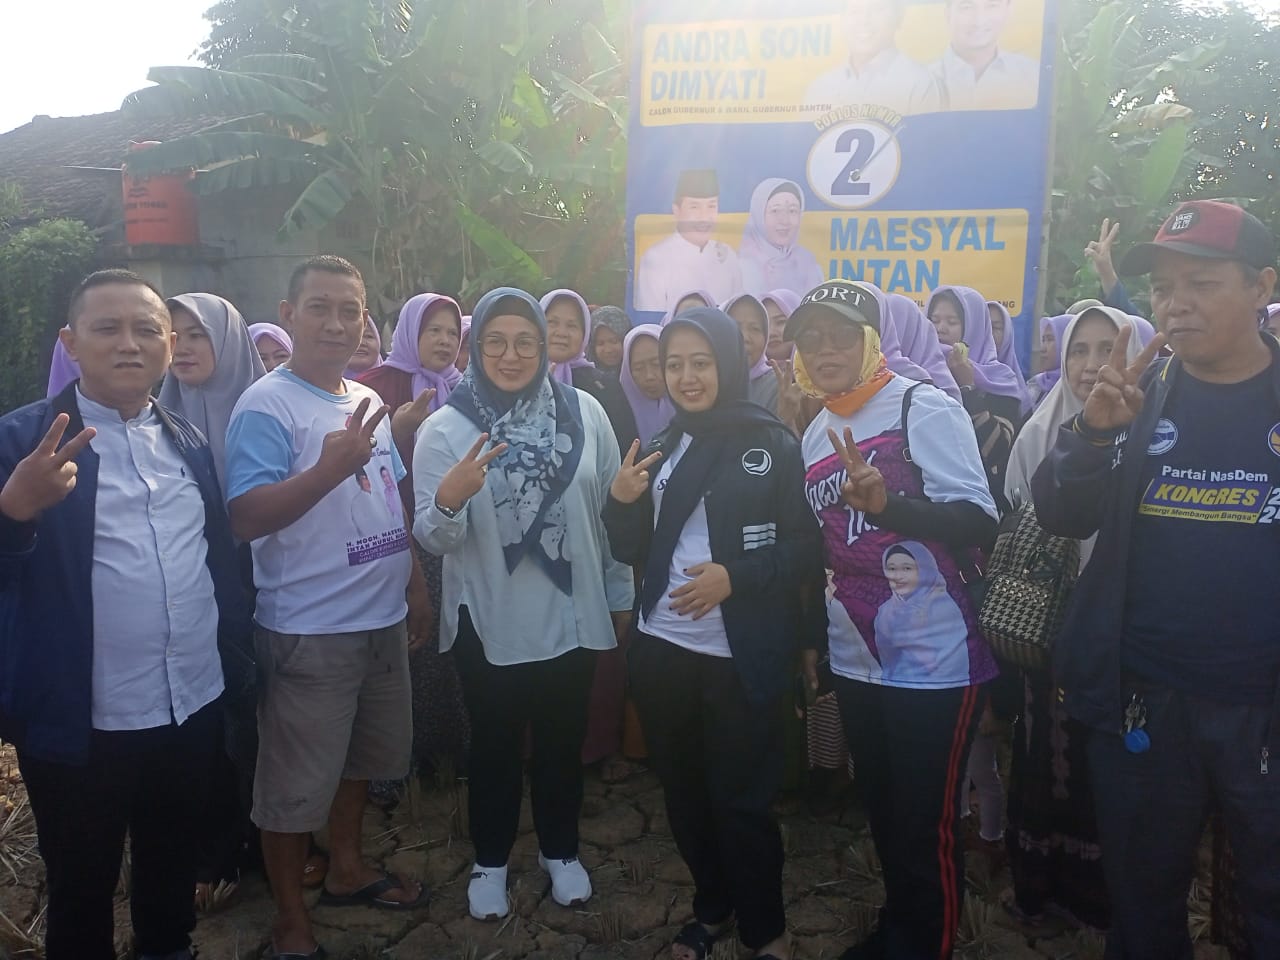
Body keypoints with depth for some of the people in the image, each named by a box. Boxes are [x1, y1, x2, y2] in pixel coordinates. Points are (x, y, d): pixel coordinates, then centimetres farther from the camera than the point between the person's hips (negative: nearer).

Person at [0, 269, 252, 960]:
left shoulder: (189, 441, 6)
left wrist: (240, 650, 8)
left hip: (194, 704, 5)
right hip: (80, 718, -4)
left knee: (173, 870, 24)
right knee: (82, 891, 17)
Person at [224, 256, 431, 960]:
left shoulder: (368, 402, 8)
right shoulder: (266, 406, -15)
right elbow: (245, 519, -23)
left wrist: (416, 582, 17)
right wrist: (330, 467, -35)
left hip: (383, 618, 8)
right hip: (308, 630, -7)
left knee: (358, 756, 23)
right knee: (296, 782, 7)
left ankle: (346, 868, 44)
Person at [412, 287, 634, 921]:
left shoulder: (585, 412, -5)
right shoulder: (445, 429, -9)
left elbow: (612, 511, 3)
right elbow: (433, 539, -12)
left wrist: (621, 595, 8)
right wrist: (447, 499, -33)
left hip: (572, 616, 2)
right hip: (488, 622, -1)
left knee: (563, 742, 19)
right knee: (494, 745, 16)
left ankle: (559, 850, 42)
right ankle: (490, 860, 39)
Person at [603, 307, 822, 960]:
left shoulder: (772, 443, -6)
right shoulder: (662, 446, 10)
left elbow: (808, 546, -8)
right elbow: (632, 551, 10)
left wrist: (735, 575, -20)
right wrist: (621, 502, -9)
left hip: (741, 657, -5)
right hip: (661, 650, 5)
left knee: (742, 798, 5)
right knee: (684, 791, 16)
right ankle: (711, 907, 39)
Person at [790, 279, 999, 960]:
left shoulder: (924, 408, -11)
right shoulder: (816, 433, 11)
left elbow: (980, 522, -18)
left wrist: (886, 501, -32)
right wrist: (813, 635, 20)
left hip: (933, 659, -7)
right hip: (855, 659, 7)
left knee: (927, 826, 3)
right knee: (882, 811, 19)